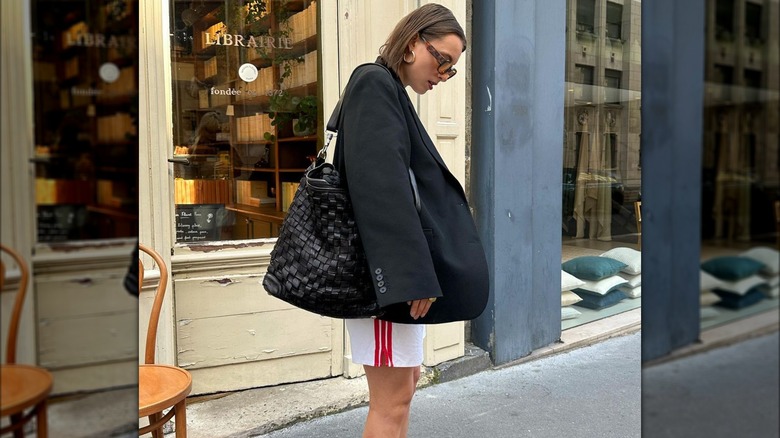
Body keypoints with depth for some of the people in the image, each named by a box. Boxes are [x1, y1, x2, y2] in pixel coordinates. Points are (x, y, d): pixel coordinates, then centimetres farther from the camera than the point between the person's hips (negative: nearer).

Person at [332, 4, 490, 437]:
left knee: (406, 379, 17)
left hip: (398, 269, 10)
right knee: (393, 397, -3)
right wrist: (412, 274, -25)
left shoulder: (391, 93, 18)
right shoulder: (374, 84, -11)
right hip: (387, 270, -10)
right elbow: (381, 186, -22)